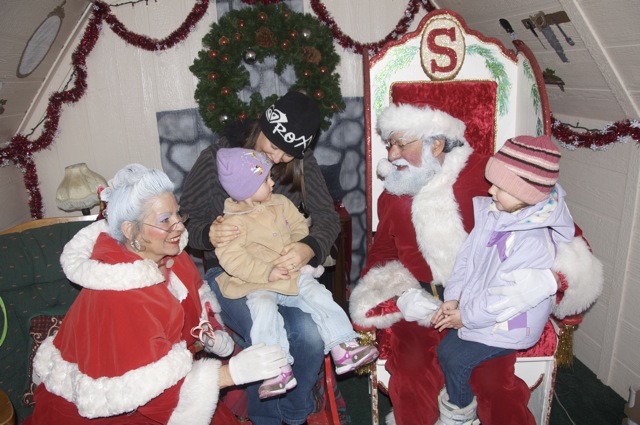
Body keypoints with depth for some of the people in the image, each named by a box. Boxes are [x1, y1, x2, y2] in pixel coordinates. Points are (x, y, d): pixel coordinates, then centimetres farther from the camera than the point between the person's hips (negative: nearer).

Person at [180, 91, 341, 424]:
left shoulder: (302, 164, 1)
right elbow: (185, 220, -4)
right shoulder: (216, 159, -7)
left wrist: (310, 247, -27)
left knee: (310, 335, -24)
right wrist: (208, 234, -28)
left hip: (283, 268, 2)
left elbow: (327, 216, -5)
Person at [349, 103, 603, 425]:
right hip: (419, 308, 3)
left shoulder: (487, 177, -10)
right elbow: (381, 255, 11)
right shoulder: (393, 196, 6)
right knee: (411, 374, -20)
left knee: (494, 380, -23)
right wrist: (399, 298, -10)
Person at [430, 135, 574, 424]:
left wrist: (466, 315, -16)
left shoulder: (536, 241, -29)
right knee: (445, 348, 2)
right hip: (477, 304, 7)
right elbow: (467, 256, 1)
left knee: (454, 357, -9)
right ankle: (455, 399, 26)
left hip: (509, 323, -7)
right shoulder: (492, 213, -5)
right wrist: (453, 297, -5)